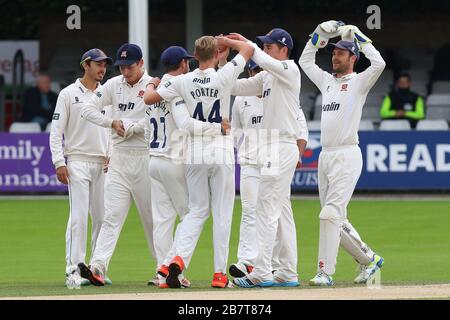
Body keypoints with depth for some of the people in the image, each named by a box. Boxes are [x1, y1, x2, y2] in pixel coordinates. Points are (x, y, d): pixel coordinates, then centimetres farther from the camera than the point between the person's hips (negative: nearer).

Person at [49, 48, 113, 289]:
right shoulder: (69, 94, 1)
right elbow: (56, 131, -2)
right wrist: (59, 162, -11)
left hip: (103, 164, 4)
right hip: (77, 162, -4)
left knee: (103, 217, 3)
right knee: (78, 217, -12)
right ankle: (73, 271, -13)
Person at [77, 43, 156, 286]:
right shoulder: (114, 85, 9)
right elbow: (87, 110, 6)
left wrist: (129, 127, -11)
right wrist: (112, 123, -4)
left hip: (145, 156, -3)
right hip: (118, 158, 3)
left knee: (152, 215, 4)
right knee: (112, 215, -6)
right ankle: (98, 268, -17)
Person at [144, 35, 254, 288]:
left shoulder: (183, 82, -3)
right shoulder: (224, 77, -10)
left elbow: (150, 98, 2)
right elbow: (249, 49, 1)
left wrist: (151, 85, 23)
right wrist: (226, 41, 15)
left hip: (195, 154, 3)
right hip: (222, 153, -3)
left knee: (197, 210, 11)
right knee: (222, 213, 4)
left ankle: (179, 258, -10)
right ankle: (220, 272, 3)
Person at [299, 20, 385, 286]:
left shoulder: (359, 82, -1)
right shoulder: (327, 81, 19)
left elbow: (379, 63, -19)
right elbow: (305, 61, 31)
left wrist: (358, 36, -11)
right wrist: (320, 35, 19)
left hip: (347, 156, -8)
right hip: (325, 155, 8)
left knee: (330, 214, -16)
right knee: (337, 219, 10)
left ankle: (325, 272, -17)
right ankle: (369, 259, 24)